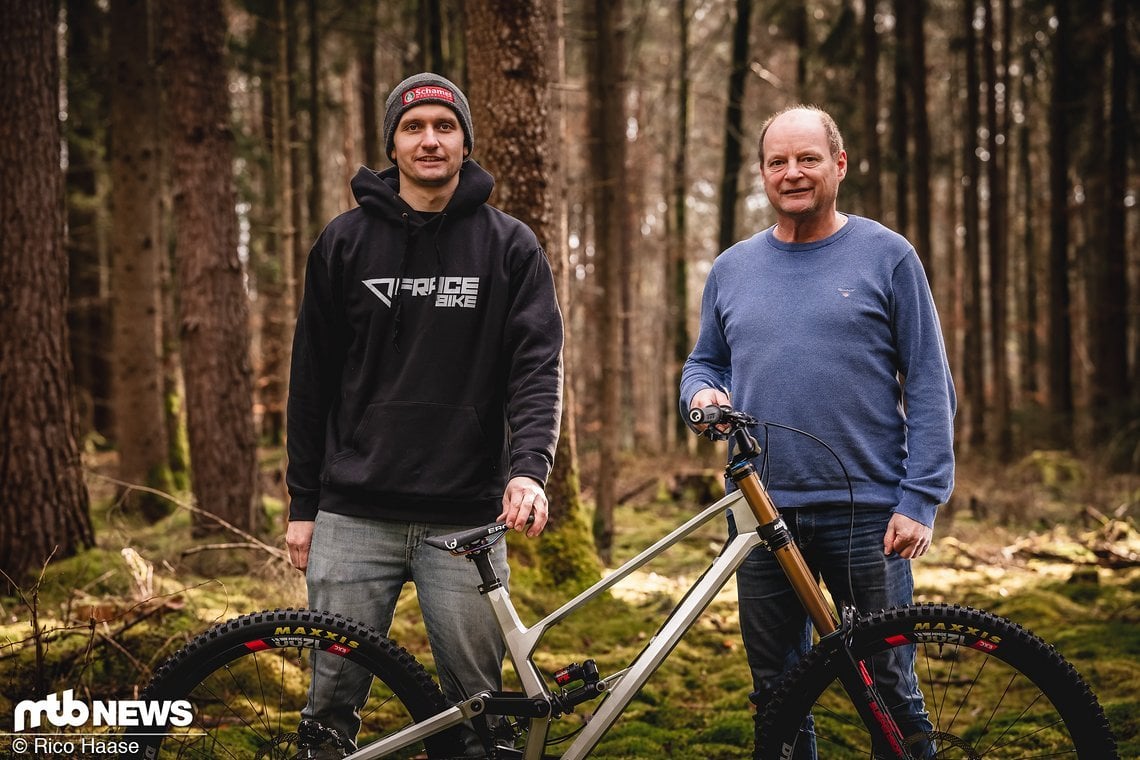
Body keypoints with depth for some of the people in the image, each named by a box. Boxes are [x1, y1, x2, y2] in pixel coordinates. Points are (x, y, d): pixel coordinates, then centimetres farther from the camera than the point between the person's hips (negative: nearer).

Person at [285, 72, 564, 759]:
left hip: (468, 520, -1)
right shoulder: (346, 242, 7)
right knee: (333, 696, 5)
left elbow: (539, 366, -4)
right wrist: (303, 504, 8)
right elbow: (312, 379, 9)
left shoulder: (510, 246, 4)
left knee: (478, 701, 4)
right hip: (355, 519, 1)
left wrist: (529, 467, -21)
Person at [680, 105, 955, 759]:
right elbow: (704, 361, 22)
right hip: (761, 513, 4)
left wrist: (921, 501, -10)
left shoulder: (887, 257, 1)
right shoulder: (732, 269, 12)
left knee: (888, 687, 0)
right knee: (776, 691, 10)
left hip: (867, 513, -3)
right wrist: (703, 393, -2)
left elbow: (930, 387, -2)